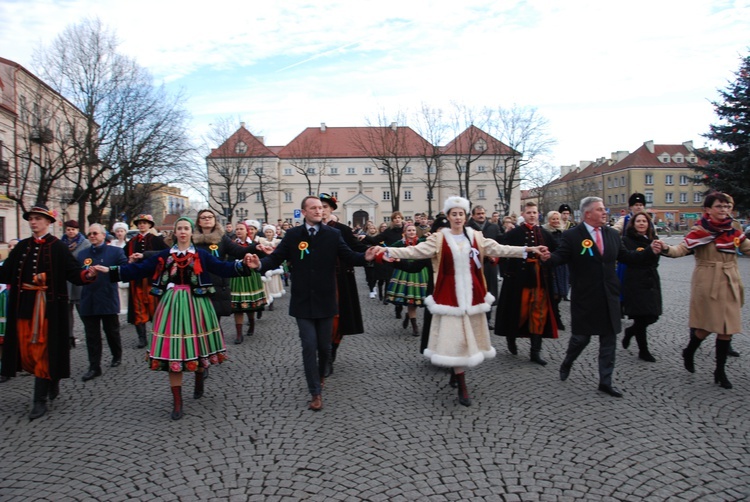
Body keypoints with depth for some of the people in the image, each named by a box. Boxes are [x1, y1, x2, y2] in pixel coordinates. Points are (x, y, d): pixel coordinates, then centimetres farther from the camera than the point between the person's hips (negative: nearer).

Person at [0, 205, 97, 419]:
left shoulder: (57, 247, -4)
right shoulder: (22, 247, 10)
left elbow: (72, 271, -12)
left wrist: (86, 275, -32)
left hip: (48, 306, -5)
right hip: (24, 305, 5)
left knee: (42, 351, -1)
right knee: (26, 351, 11)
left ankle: (40, 401, 8)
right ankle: (52, 381, 34)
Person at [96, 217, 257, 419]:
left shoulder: (201, 255, 1)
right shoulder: (163, 255, 7)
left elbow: (222, 268, -10)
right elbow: (139, 269, 4)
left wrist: (243, 266, -25)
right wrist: (111, 270, -3)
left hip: (195, 304, -1)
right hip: (172, 304, 1)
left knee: (197, 346, 8)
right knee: (173, 350, 0)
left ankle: (199, 382, 40)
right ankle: (177, 402, 9)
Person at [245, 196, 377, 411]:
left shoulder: (333, 234, -1)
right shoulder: (292, 235, -1)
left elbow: (348, 256, -5)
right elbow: (276, 258, -4)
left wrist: (365, 257, -25)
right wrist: (260, 264, -25)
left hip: (325, 301, 1)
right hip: (303, 302, -1)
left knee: (324, 345, 12)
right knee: (309, 346, -2)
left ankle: (320, 375, 43)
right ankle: (316, 393, 8)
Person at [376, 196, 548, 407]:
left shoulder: (476, 237, 6)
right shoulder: (439, 238, -4)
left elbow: (499, 249, 7)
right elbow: (415, 251, -11)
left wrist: (527, 249, 1)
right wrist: (388, 251, -24)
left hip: (471, 293, 4)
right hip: (450, 294, -4)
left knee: (470, 334, 10)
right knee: (455, 337, -4)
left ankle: (455, 374, 30)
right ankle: (462, 387, 3)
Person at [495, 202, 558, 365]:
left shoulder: (545, 235, 7)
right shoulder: (513, 234, -3)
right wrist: (507, 271, -18)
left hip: (541, 281, 3)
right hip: (519, 280, -3)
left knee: (539, 315, 5)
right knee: (519, 312, 6)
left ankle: (535, 351, 13)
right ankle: (511, 337, 34)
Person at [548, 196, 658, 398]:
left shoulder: (613, 234, 8)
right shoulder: (572, 235, -8)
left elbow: (626, 257, 13)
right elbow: (560, 257, -15)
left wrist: (649, 250, 4)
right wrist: (548, 257, -36)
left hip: (609, 297, 5)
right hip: (585, 298, -5)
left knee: (609, 340, 9)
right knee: (581, 336, 5)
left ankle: (605, 381, 21)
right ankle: (567, 363, 36)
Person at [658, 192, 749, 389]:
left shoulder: (733, 231, 8)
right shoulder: (700, 231, -10)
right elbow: (681, 249, -19)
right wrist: (666, 248, -39)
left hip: (729, 285, 5)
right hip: (708, 284, -5)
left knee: (727, 328, 6)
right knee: (707, 326, 1)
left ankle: (720, 371, 17)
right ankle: (689, 352, 30)